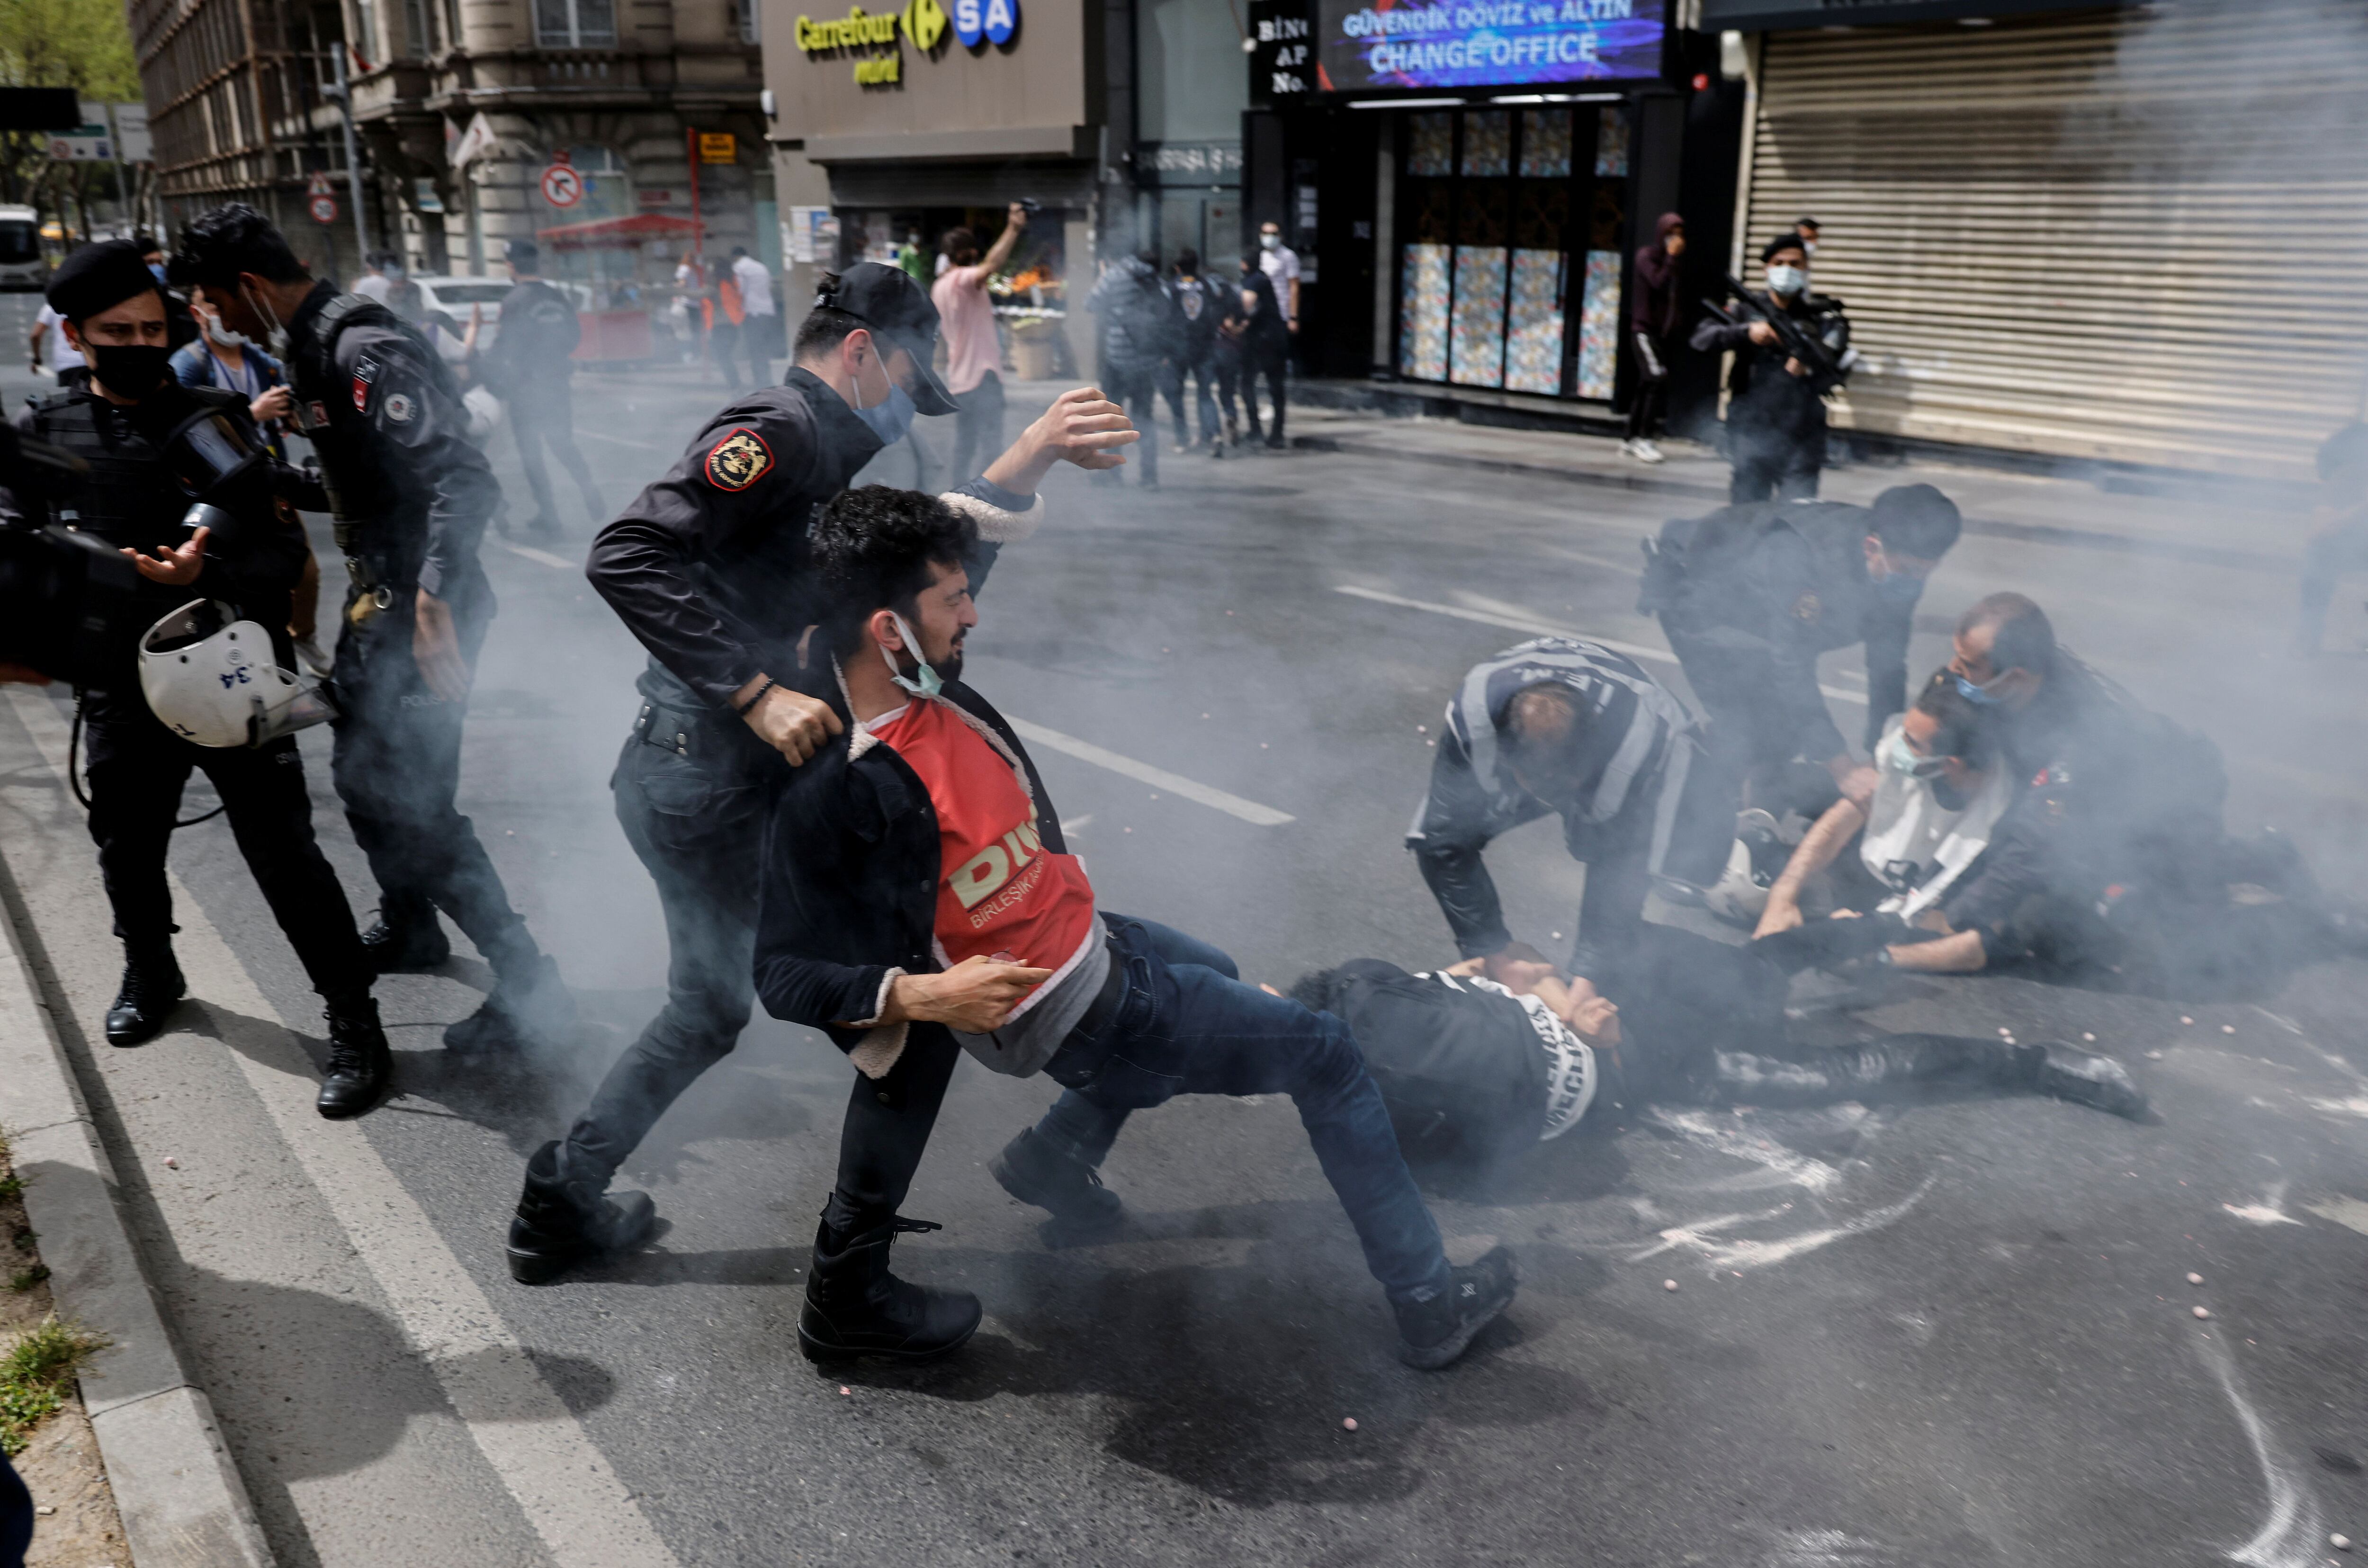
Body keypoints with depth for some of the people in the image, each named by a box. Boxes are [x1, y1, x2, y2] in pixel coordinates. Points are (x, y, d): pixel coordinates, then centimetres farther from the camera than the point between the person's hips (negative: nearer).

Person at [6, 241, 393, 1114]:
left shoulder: (215, 421, -5)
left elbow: (285, 553, -10)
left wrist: (207, 571, -28)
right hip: (121, 689, 4)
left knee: (285, 855, -5)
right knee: (127, 851, 20)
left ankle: (353, 1023, 7)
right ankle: (149, 975, 48)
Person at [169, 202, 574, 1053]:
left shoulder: (368, 352, -22)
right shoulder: (310, 347, 10)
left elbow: (465, 480, -31)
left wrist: (432, 603, -36)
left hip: (425, 607, -10)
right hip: (380, 596, 11)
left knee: (413, 800, -7)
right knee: (360, 769, 23)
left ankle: (531, 990, 1)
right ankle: (409, 929, 43)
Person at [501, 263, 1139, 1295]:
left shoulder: (823, 459, 20)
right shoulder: (780, 428, -12)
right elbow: (627, 557, -24)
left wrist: (1026, 463, 13)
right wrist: (759, 693, -26)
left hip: (688, 779, 10)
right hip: (721, 786, -10)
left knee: (710, 1009, 26)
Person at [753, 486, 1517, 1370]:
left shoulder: (929, 691, -7)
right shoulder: (834, 794, -29)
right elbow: (784, 973, -25)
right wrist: (917, 995, -36)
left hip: (1089, 938, 9)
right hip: (1080, 1015, -9)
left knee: (1209, 975, 39)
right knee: (1326, 1055, 3)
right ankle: (1429, 1304, 18)